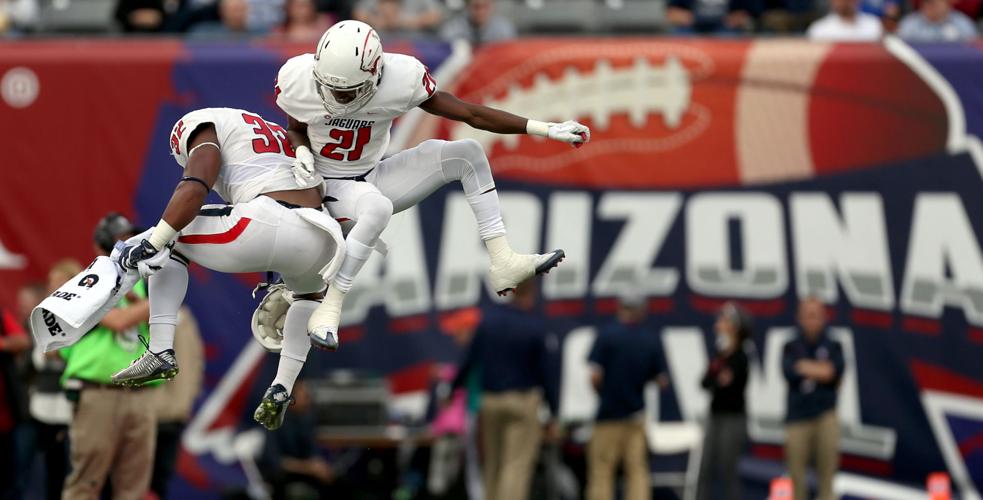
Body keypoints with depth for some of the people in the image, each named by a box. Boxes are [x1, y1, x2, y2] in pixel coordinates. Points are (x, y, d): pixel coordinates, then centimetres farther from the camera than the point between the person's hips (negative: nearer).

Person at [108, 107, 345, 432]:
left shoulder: (206, 129, 15)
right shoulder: (280, 135, 37)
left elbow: (194, 189, -4)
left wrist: (152, 243, -3)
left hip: (264, 225, -6)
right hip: (317, 242, 6)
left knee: (170, 242, 20)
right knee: (310, 292, 40)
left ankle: (160, 352, 6)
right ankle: (282, 388, 22)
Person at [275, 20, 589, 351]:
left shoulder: (401, 78, -22)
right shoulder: (296, 81, -22)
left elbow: (471, 114, -15)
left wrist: (546, 130, -18)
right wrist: (302, 152, -23)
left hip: (373, 177, 3)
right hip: (331, 186, -3)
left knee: (466, 154, -12)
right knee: (378, 208, -37)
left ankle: (504, 265, -10)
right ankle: (328, 310, -31)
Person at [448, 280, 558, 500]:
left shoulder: (489, 318, 1)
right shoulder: (536, 327, -8)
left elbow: (470, 358, 4)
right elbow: (544, 372, -6)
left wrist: (453, 388, 15)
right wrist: (554, 410, 1)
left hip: (490, 400, 4)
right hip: (524, 400, -4)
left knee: (492, 466, 13)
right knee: (517, 465, -7)